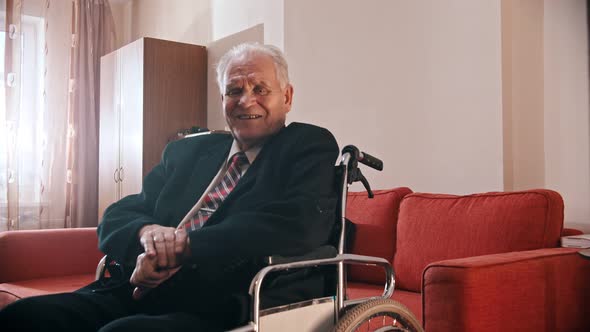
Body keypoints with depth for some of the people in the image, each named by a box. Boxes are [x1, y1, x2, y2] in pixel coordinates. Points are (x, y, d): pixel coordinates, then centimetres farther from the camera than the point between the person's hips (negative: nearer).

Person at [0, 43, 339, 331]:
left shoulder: (311, 146, 4)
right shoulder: (186, 151, 20)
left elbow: (303, 224, -15)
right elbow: (116, 218, 16)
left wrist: (182, 245, -15)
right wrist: (147, 231, -9)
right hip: (137, 294, 6)